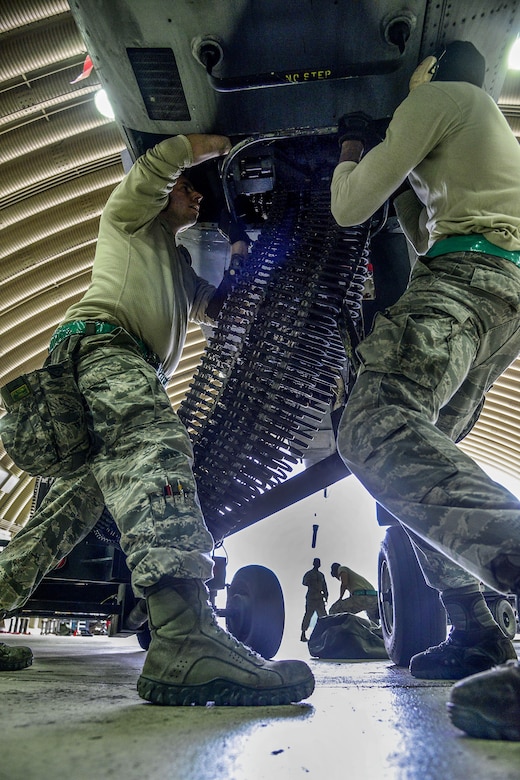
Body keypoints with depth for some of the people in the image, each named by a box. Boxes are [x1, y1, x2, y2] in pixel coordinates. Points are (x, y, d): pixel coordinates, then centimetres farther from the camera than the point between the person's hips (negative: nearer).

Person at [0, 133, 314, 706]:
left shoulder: (179, 258, 41)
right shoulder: (131, 210, 21)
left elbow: (209, 309, 36)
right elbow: (165, 155, 3)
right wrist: (225, 143, 16)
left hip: (133, 367, 10)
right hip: (101, 340, -10)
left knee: (75, 503, 6)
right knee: (157, 446, -36)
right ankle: (185, 638, -53)